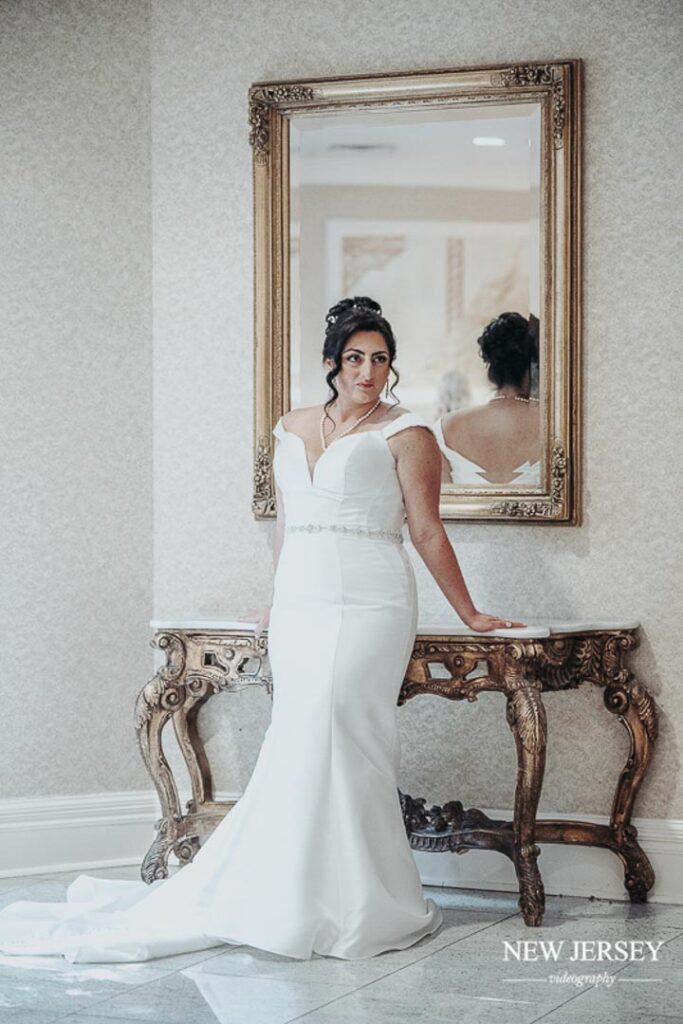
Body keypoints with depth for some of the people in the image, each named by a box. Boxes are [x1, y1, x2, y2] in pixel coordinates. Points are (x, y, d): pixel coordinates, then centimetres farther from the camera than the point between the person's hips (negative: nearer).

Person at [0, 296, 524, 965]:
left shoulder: (404, 433, 1)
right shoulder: (291, 430, 16)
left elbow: (427, 532, 3)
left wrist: (468, 614, 4)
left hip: (368, 608, -5)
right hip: (299, 608, 5)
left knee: (326, 734, -15)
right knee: (305, 742, -3)